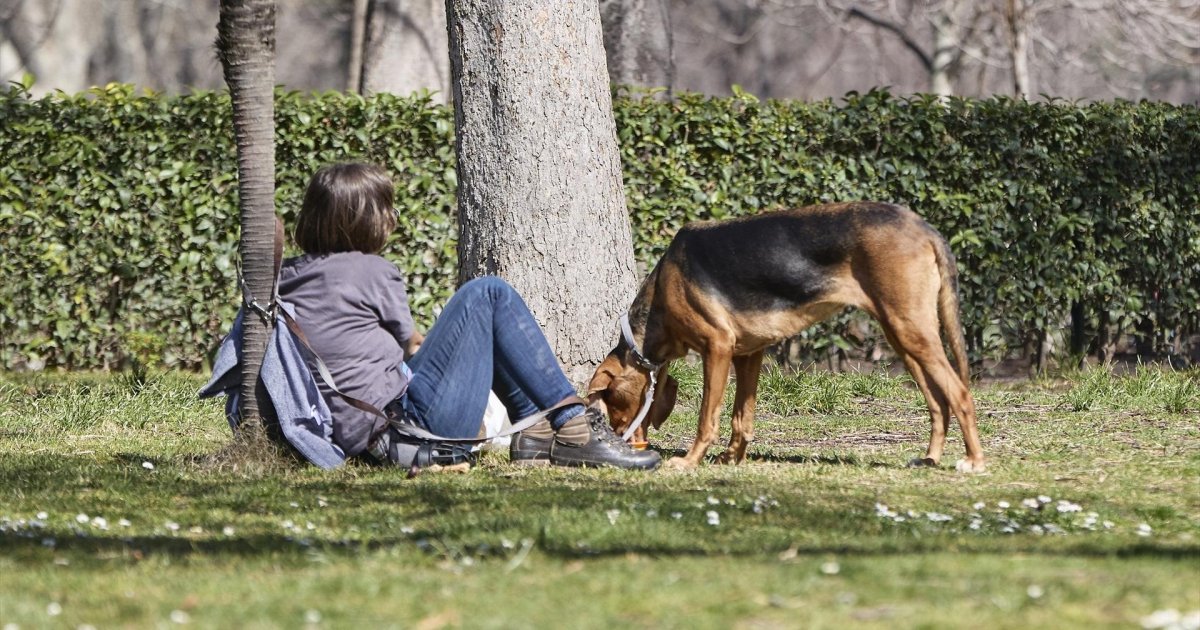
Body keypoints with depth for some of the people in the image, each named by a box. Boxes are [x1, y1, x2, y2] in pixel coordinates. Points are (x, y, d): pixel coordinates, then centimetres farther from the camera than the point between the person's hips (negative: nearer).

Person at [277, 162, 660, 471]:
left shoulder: (284, 279, 11)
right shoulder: (370, 272, -9)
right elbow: (410, 343, 8)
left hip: (359, 441, 9)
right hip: (411, 424, -9)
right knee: (488, 295, 1)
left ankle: (536, 428, 19)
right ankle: (576, 429, -3)